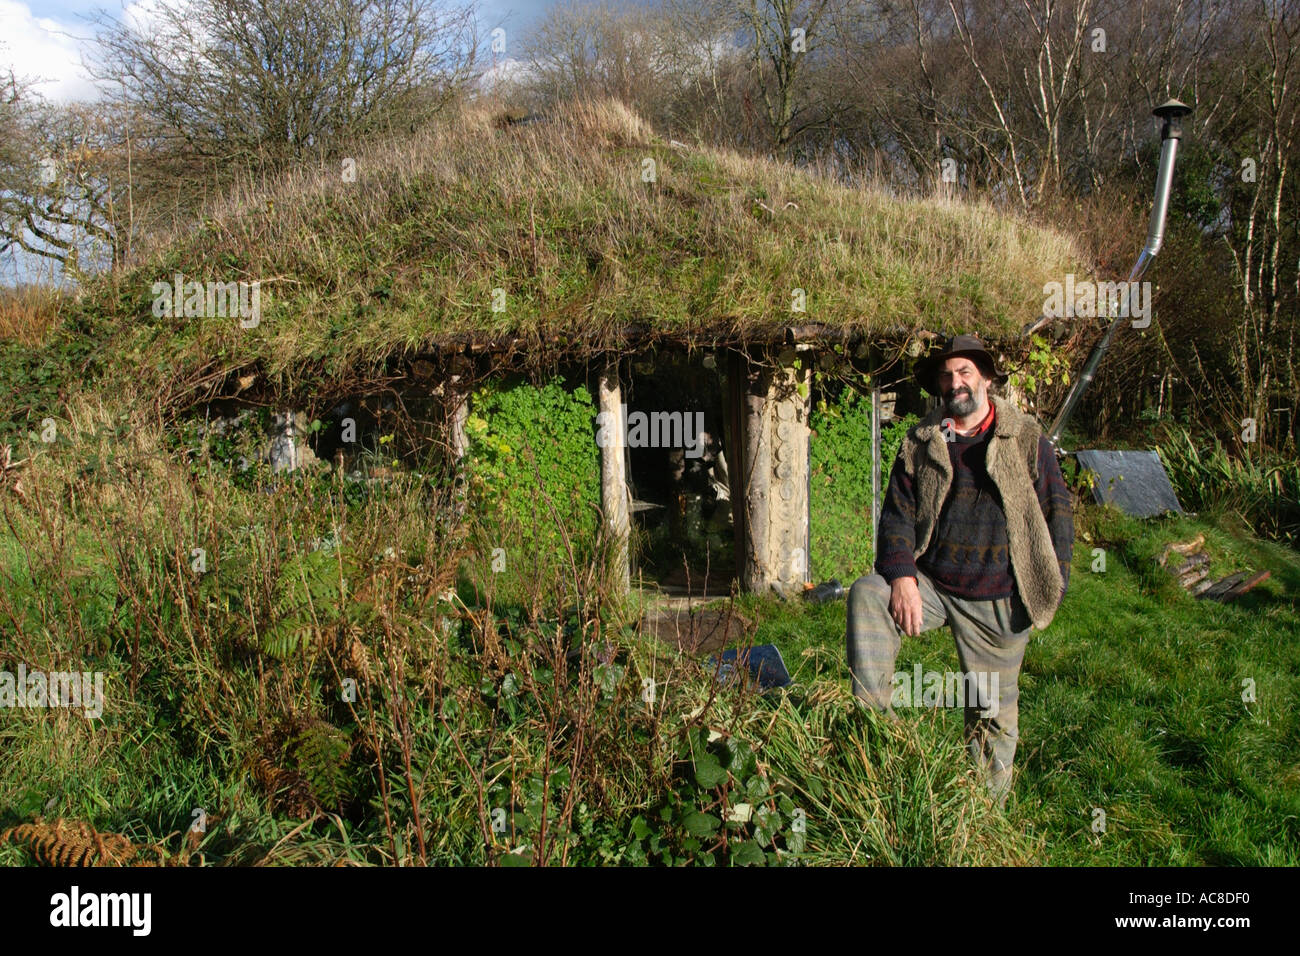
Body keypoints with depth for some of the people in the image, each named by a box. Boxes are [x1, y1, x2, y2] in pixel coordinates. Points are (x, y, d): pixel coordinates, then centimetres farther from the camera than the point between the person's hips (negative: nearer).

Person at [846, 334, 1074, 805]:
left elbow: (1056, 513, 3)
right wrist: (902, 577, -14)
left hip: (998, 601, -1)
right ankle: (873, 717, -21)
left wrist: (1052, 589, -4)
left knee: (993, 709, 7)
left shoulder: (1027, 438, 1)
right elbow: (897, 513, 0)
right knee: (866, 595, -26)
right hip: (930, 584, 2)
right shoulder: (920, 442, 5)